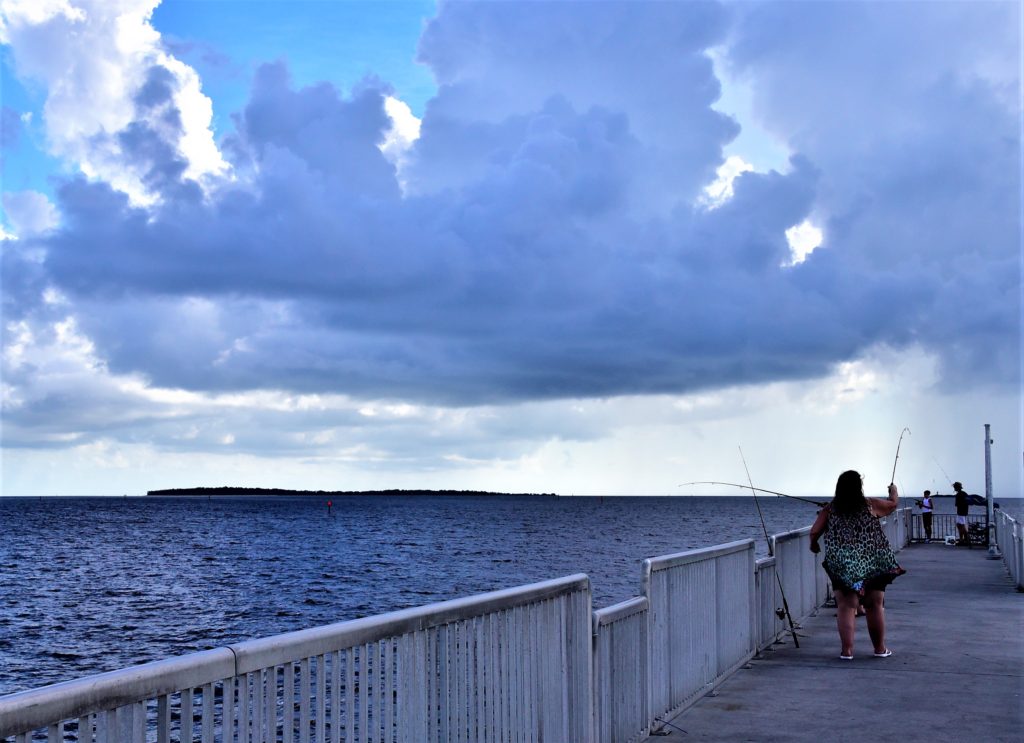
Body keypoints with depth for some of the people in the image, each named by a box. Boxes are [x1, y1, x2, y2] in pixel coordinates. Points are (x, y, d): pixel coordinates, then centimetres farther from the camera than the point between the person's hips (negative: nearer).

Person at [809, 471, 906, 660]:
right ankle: (880, 648, 22)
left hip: (841, 568, 0)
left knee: (846, 607, 2)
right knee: (875, 606, 11)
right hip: (872, 566, 0)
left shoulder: (829, 510, 0)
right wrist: (893, 491, 37)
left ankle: (846, 650, -2)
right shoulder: (871, 505, -1)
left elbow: (814, 533, -1)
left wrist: (814, 545, 21)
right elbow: (893, 503, 15)